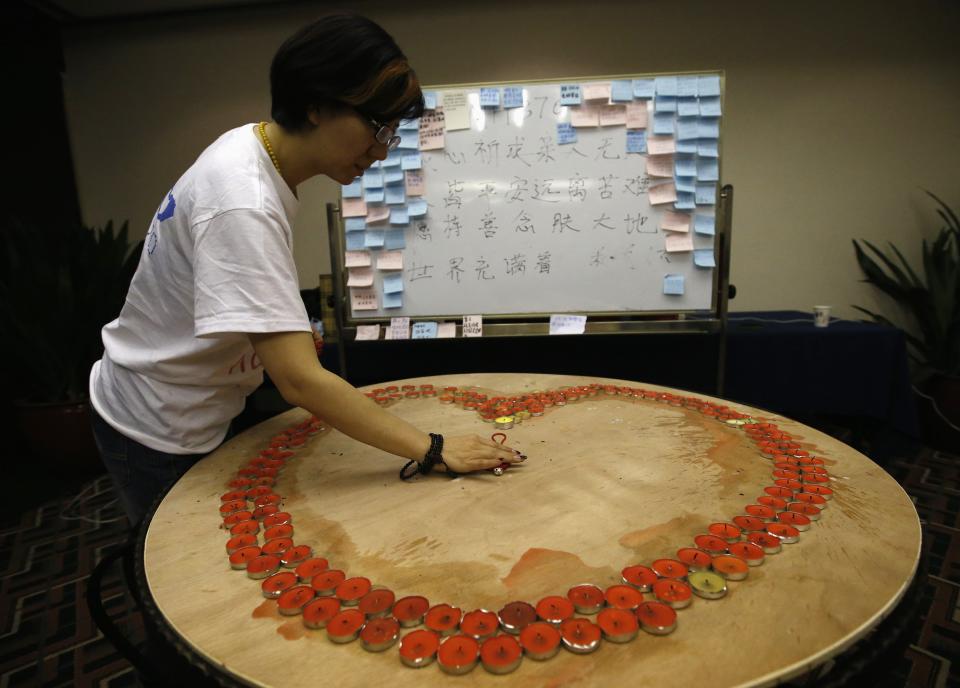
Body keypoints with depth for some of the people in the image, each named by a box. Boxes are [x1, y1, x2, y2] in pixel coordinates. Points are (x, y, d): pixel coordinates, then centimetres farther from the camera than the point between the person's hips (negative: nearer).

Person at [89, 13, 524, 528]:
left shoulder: (253, 144, -7)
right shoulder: (241, 205, -34)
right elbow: (299, 380, -37)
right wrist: (434, 451, -33)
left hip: (202, 413, 8)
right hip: (161, 438, -8)